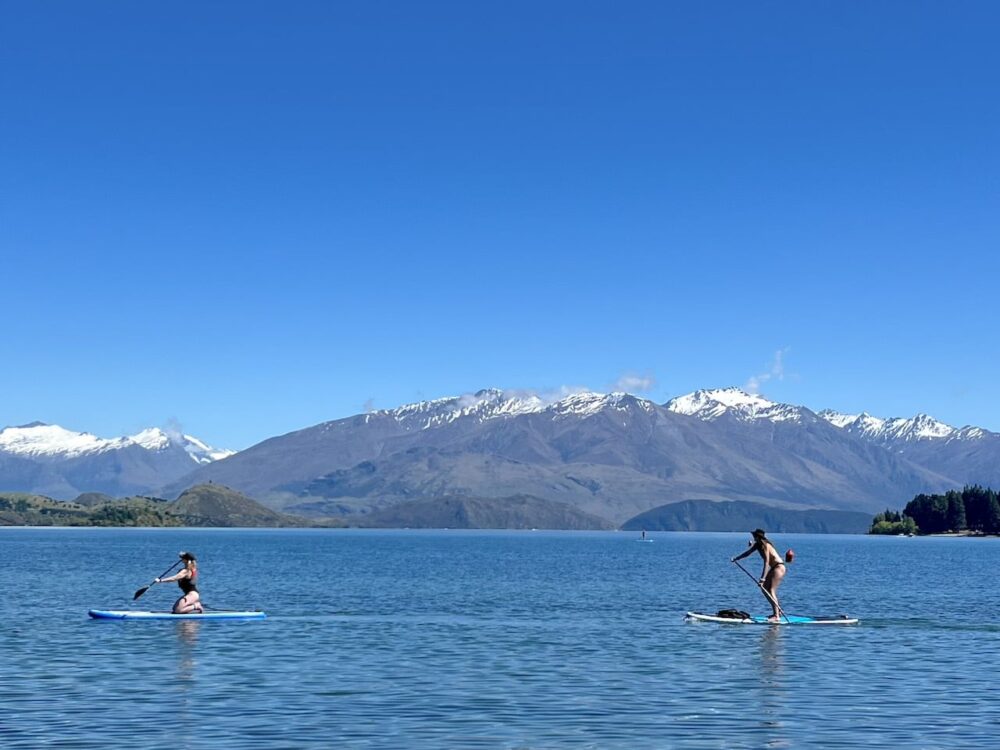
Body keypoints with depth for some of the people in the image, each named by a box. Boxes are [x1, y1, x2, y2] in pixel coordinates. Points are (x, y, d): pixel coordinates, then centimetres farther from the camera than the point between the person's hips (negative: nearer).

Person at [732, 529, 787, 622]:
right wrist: (736, 558, 8)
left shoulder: (765, 545, -22)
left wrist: (763, 578, -35)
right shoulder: (757, 545, 5)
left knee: (771, 590, -17)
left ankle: (776, 616, -22)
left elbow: (766, 562, -29)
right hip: (773, 568, 10)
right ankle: (778, 611, 19)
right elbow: (748, 552, 18)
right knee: (765, 589, 11)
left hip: (779, 567, -10)